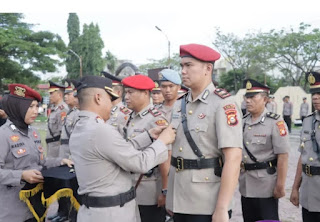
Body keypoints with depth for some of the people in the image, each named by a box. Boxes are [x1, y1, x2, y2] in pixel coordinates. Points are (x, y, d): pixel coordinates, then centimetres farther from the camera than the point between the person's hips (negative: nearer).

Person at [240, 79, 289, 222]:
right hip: (245, 186, 6)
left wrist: (280, 186, -17)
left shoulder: (275, 123, -11)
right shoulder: (243, 122, 7)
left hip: (266, 187, -6)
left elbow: (283, 156, -15)